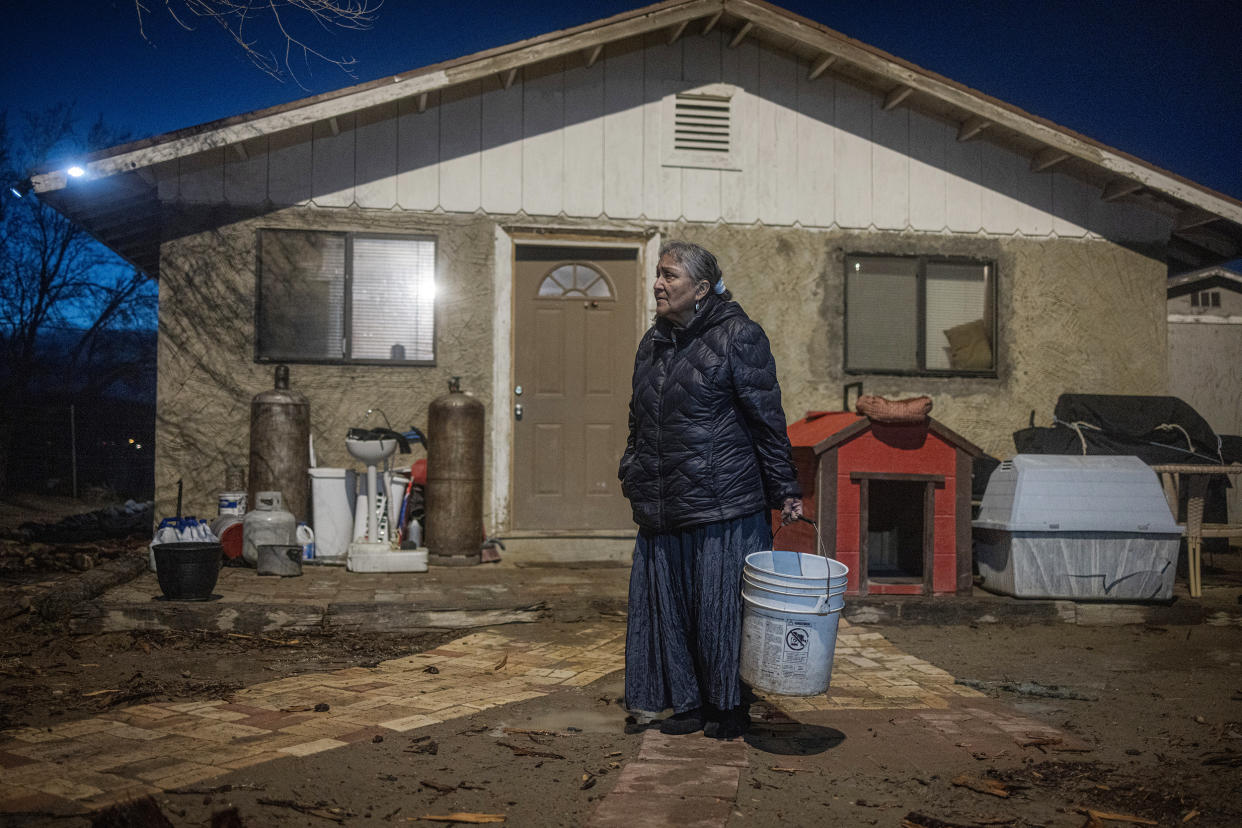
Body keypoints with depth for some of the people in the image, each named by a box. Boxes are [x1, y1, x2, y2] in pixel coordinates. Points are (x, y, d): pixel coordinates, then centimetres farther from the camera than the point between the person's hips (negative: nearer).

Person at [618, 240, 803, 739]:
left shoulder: (738, 336, -5)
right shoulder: (653, 343, 15)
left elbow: (766, 418, -7)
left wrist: (785, 490, -7)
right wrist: (632, 473, 21)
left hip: (723, 505, -6)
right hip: (663, 508, 7)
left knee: (721, 604, 1)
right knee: (669, 601, 9)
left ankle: (730, 706, 19)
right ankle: (688, 702, 24)